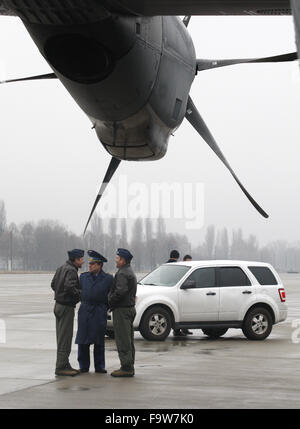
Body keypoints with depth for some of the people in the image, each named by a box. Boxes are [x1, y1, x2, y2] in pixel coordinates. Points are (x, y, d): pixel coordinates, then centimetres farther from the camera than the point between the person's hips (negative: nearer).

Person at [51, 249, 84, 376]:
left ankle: (64, 365, 19)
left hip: (59, 305, 10)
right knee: (65, 338, -6)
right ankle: (61, 367, -5)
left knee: (62, 337, 13)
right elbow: (69, 287, -29)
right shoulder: (71, 271, -17)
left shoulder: (61, 269, 12)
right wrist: (80, 294, -14)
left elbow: (53, 284, 17)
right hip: (66, 307, -10)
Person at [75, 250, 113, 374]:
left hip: (100, 312, -2)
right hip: (84, 311, 2)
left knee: (99, 341, 2)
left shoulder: (108, 279, 2)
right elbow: (78, 291, 18)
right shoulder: (83, 277, 10)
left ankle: (99, 367, 11)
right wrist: (84, 304, 12)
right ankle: (83, 367, 8)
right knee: (82, 340, 0)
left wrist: (105, 308, 3)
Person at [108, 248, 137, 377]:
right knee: (128, 340, 13)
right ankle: (129, 367, 18)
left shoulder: (122, 273, -15)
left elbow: (120, 291, -26)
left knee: (123, 340, -8)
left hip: (122, 310, -11)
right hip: (130, 308, 11)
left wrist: (110, 302, -12)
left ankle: (126, 368, -8)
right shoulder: (130, 272, 19)